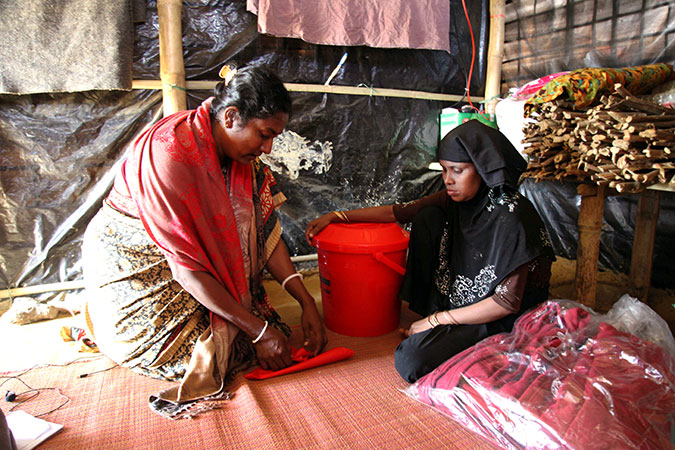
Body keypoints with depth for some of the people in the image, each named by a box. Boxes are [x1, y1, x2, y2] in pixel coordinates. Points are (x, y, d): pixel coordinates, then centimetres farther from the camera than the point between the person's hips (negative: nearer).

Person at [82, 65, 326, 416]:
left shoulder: (239, 148, -8)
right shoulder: (169, 154, -32)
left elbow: (264, 231, -7)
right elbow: (187, 265, -32)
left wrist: (307, 303, -13)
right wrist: (259, 331, -28)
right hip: (132, 260, -6)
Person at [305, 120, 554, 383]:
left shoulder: (512, 216, -24)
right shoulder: (455, 199, -4)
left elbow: (508, 302, -23)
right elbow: (400, 212, 0)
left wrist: (438, 319, -18)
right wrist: (337, 216, -6)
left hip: (494, 320, -7)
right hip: (453, 298, 7)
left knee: (410, 361, -28)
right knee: (428, 218, -10)